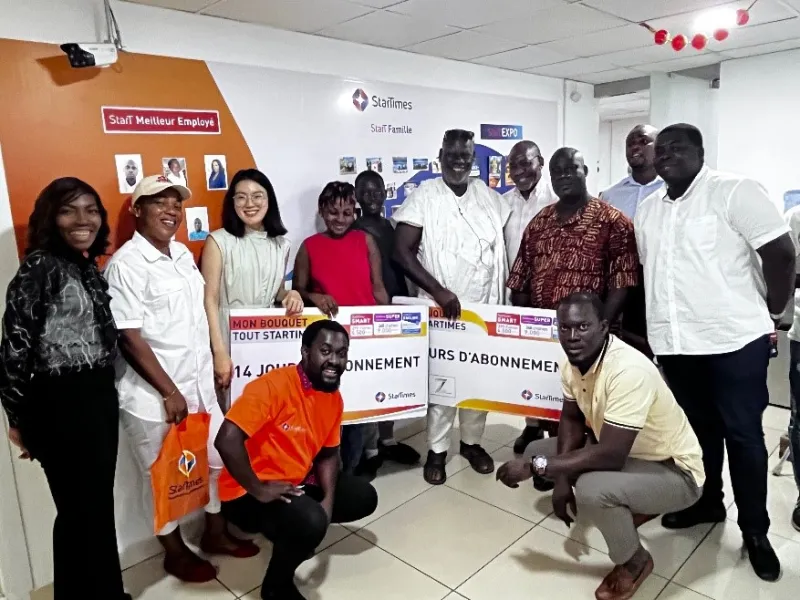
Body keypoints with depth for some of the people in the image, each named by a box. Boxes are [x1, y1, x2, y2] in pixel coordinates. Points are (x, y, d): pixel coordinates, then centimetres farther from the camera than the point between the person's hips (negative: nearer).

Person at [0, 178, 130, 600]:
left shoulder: (90, 268, 11)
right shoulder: (39, 267, -12)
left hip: (99, 397, 7)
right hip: (59, 403, -7)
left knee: (98, 504, 18)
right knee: (81, 509, 6)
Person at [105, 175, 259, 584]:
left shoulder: (183, 253, 7)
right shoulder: (126, 264, -16)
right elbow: (129, 338, -19)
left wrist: (213, 365, 13)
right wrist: (169, 392, -16)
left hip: (199, 382, 7)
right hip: (152, 396, -7)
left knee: (218, 459, 17)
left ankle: (215, 533, 39)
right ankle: (174, 551, 33)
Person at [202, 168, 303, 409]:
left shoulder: (281, 244, 8)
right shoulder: (218, 241, -5)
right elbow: (209, 300, -8)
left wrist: (290, 294, -4)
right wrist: (219, 352, -15)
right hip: (231, 335, -4)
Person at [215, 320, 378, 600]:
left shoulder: (334, 397, -1)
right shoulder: (273, 385, -27)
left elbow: (328, 454, 6)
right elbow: (227, 440, -33)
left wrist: (328, 500, -9)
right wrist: (258, 490, -26)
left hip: (297, 483, 8)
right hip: (247, 494, -8)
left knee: (364, 497, 7)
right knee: (310, 522, -32)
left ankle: (294, 530, 20)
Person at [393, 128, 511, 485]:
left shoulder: (490, 197, 7)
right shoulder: (424, 196, -5)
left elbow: (506, 248, 13)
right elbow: (402, 251, -11)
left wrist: (505, 297, 4)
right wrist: (438, 291, -18)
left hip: (486, 307, 4)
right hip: (442, 307, -4)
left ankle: (472, 441, 31)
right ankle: (437, 449, 21)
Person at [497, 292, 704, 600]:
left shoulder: (629, 371, -35)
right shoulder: (574, 361, -9)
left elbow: (610, 456, -36)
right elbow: (572, 418, 5)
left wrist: (535, 467, -28)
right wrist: (561, 478, -8)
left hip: (674, 471, -8)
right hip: (626, 452, 8)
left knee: (591, 489, -34)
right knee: (538, 450, 5)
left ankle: (634, 562, -1)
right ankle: (628, 510, 16)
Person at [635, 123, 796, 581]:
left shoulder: (734, 191, -8)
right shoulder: (648, 209, 11)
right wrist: (661, 320, 12)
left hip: (735, 339, -5)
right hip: (674, 342, 6)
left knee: (743, 435, 6)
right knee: (699, 429, 19)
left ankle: (755, 530, 23)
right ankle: (707, 503, 37)